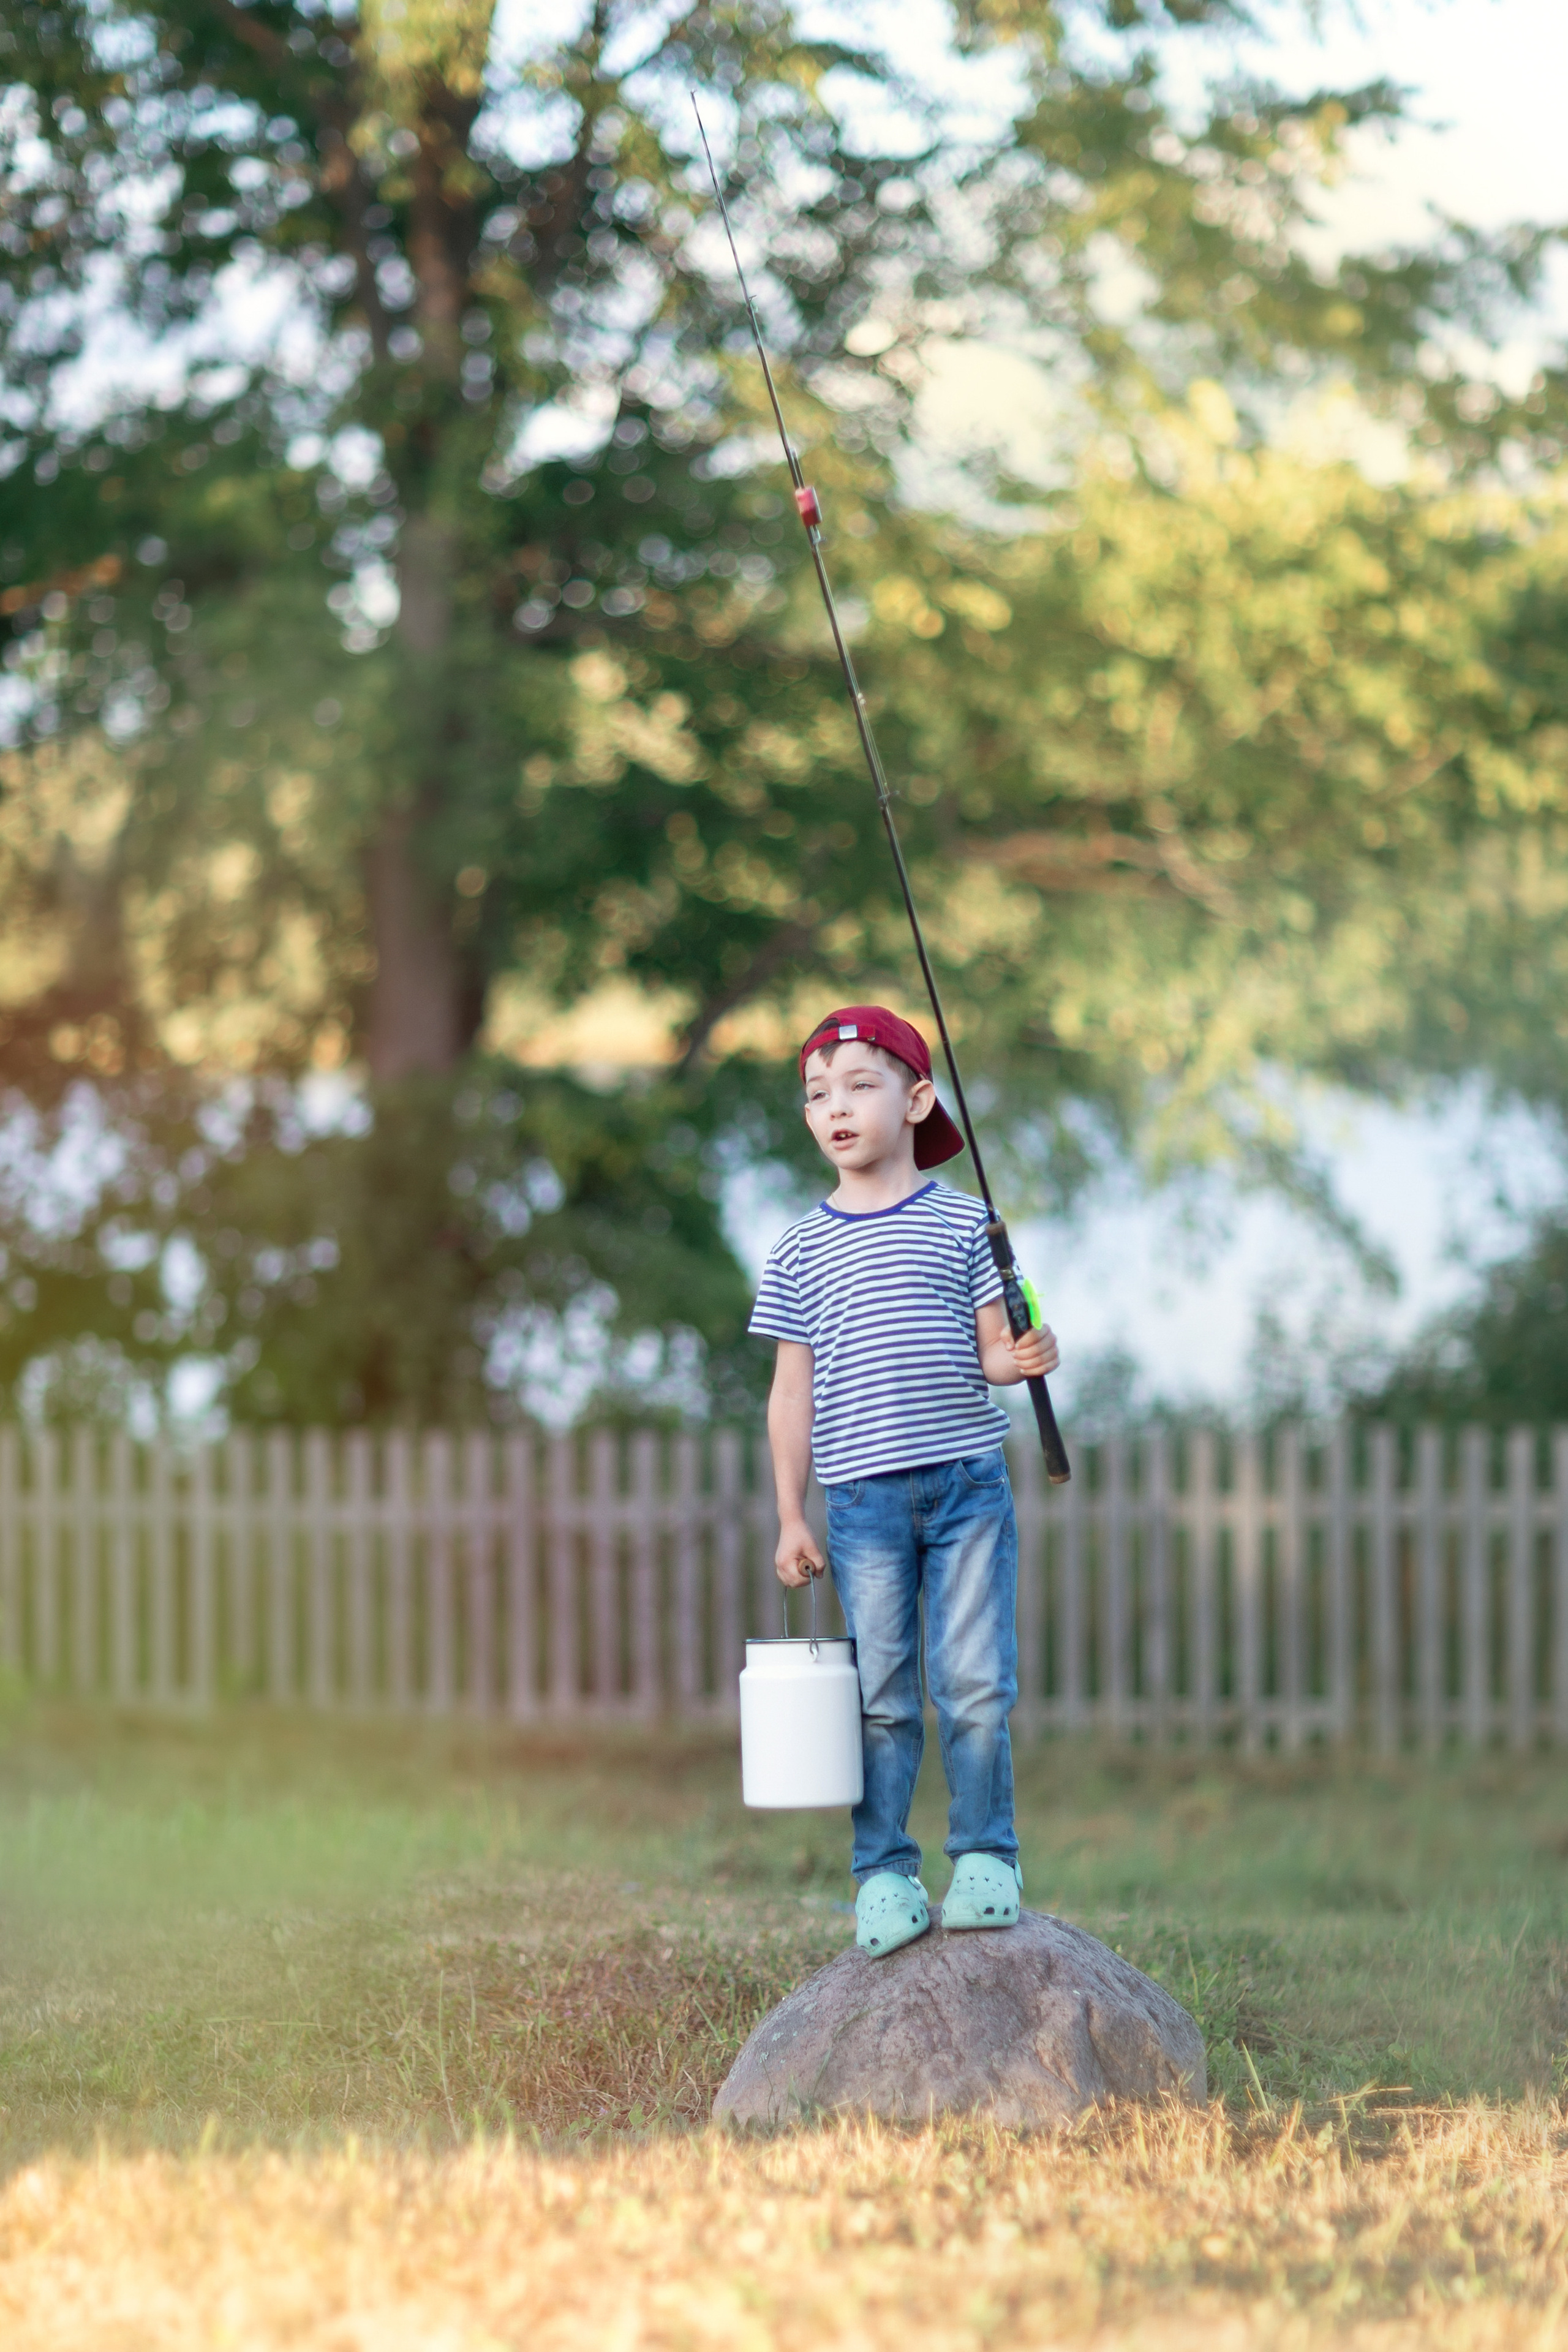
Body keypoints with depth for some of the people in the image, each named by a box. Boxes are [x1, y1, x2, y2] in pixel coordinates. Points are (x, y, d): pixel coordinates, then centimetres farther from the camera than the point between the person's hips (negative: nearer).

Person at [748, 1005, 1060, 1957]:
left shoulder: (961, 1225, 4)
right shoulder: (802, 1252, 8)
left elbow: (991, 1346, 4)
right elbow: (794, 1388, 10)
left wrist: (1026, 1358, -20)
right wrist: (792, 1515, 8)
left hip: (969, 1483, -1)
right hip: (864, 1496, 1)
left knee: (976, 1685, -3)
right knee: (882, 1697, 1)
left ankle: (986, 1854, 9)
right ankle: (884, 1872, 7)